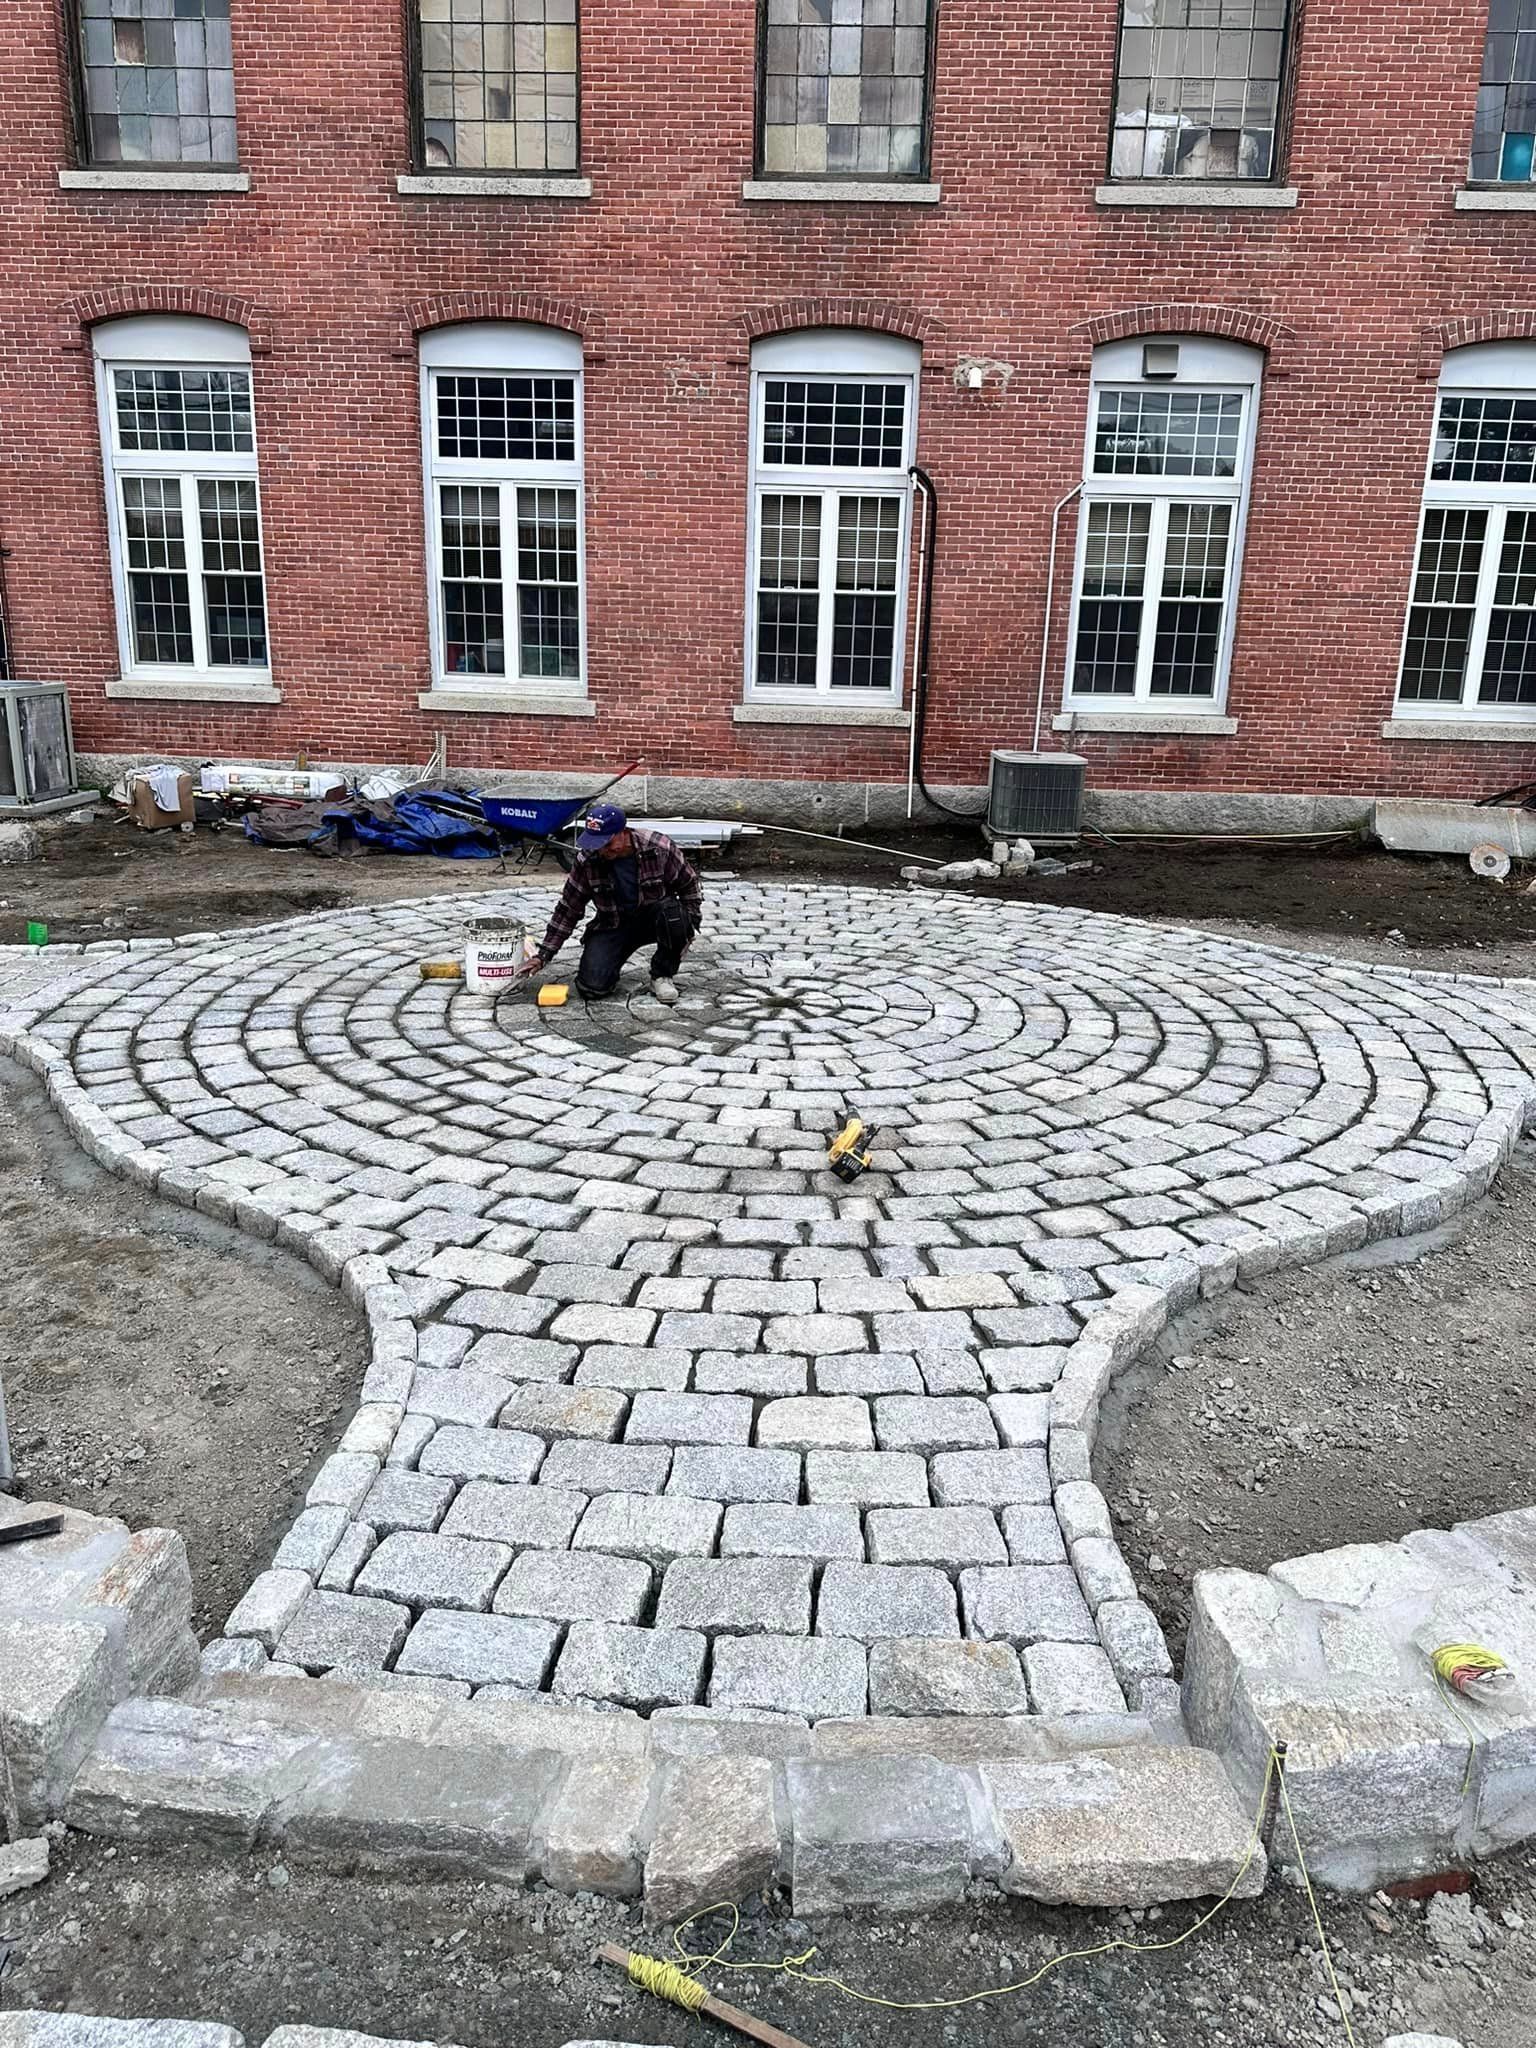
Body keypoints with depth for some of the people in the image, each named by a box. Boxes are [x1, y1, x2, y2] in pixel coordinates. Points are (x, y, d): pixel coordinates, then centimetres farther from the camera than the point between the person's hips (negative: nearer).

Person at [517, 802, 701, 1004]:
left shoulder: (659, 848, -20)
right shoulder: (587, 861, -16)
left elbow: (688, 884, -3)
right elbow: (568, 909, -7)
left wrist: (688, 925, -11)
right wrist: (542, 955, -9)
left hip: (654, 918, 0)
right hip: (613, 925, 0)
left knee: (672, 911, -36)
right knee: (591, 986, -22)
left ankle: (662, 975, -10)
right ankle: (611, 962, 17)